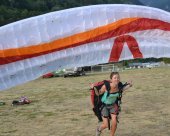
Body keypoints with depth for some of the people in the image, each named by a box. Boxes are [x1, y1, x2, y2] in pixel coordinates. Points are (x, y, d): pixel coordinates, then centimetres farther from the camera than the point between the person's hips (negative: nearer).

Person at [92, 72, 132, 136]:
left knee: (114, 122, -10)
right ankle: (99, 129, 34)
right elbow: (98, 93, -15)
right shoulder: (106, 86, -32)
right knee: (106, 125, -3)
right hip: (104, 105, -3)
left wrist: (129, 85, -8)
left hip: (113, 105, 3)